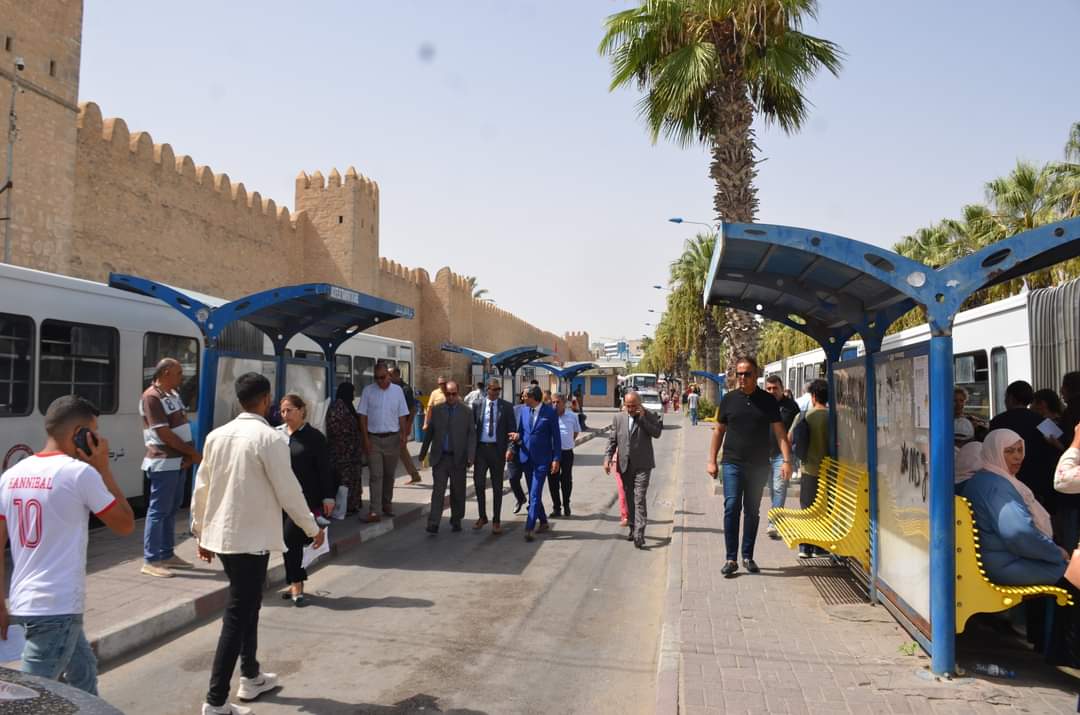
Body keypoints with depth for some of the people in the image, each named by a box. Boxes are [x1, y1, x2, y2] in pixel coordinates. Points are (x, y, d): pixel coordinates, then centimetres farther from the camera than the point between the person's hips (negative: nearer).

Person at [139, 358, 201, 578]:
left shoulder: (173, 394, 14)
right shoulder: (151, 397, -14)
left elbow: (184, 426, 12)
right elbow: (164, 433, -18)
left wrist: (189, 454, -3)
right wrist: (193, 452, -11)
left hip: (178, 461, 9)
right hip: (163, 462, -9)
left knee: (172, 509, 14)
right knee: (158, 510, -5)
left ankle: (167, 554, 23)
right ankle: (151, 560, 2)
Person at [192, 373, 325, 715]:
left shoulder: (217, 436, 4)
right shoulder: (269, 439, -16)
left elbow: (201, 488, 10)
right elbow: (288, 492, -12)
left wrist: (201, 531, 22)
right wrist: (313, 528, 2)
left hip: (220, 536, 8)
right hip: (251, 539, -7)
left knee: (247, 606, 22)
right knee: (237, 616, 0)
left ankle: (251, 678, 35)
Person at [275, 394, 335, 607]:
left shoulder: (314, 437, -3)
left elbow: (324, 469, -3)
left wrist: (328, 497, -6)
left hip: (305, 498, -4)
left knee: (291, 539, -10)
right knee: (288, 541, 10)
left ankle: (296, 585, 1)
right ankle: (296, 584, 23)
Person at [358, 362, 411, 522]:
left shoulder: (397, 391, 3)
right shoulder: (368, 391, -1)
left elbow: (402, 415, 6)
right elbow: (363, 416, -1)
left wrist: (404, 435, -5)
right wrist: (365, 438, -7)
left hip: (392, 438, 2)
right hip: (373, 439, -2)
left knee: (389, 474, 12)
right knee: (375, 475, -6)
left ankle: (387, 504, 28)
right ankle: (374, 511, -8)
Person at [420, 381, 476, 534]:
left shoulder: (467, 412, 1)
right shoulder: (436, 410, 6)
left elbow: (472, 435, -2)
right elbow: (429, 433, 11)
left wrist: (470, 456, -10)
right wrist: (423, 452, 13)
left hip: (458, 458, 0)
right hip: (440, 457, 0)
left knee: (457, 492, 9)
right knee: (438, 491, -5)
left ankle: (456, 520, 24)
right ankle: (433, 524, -6)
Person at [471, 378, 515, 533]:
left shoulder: (506, 407, 1)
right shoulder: (477, 404, 3)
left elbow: (511, 429, 0)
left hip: (497, 449, -1)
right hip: (480, 448, 1)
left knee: (497, 486, 6)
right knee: (479, 482, 1)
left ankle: (496, 520, 17)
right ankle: (482, 516, 19)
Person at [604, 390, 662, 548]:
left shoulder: (649, 416, -1)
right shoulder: (618, 417, 7)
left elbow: (657, 433, -15)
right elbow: (612, 440, 8)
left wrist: (642, 417, -17)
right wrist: (607, 458, -4)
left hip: (642, 465, -4)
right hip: (625, 465, 4)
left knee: (640, 499, -12)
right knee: (629, 498, 13)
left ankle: (639, 534, -14)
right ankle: (633, 528, 27)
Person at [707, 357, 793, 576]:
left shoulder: (768, 401, 2)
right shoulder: (729, 399, 3)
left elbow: (780, 432, 1)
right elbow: (719, 431, 9)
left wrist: (786, 460, -10)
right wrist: (712, 460, 6)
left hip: (759, 466, 1)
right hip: (733, 464, -1)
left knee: (752, 510, 9)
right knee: (731, 507, -10)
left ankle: (748, 556, 21)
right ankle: (731, 558, -4)